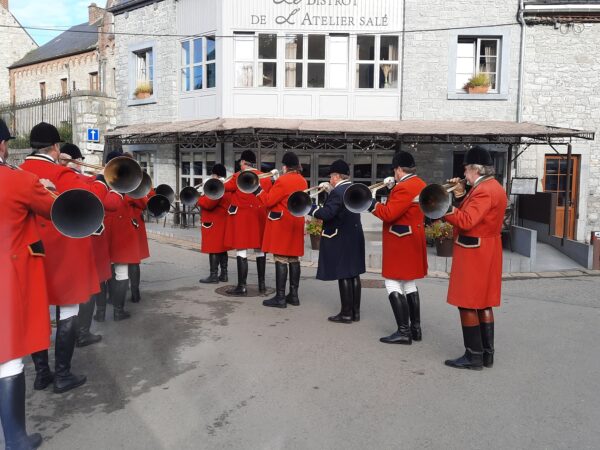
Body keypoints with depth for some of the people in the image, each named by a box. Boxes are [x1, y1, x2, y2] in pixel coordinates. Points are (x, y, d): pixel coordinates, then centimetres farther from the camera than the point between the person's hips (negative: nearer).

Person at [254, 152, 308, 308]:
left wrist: (257, 189, -4)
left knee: (281, 258, -6)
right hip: (296, 223, 8)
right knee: (294, 258, 10)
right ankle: (294, 295, 14)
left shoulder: (283, 180, -15)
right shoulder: (302, 181, 10)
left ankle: (280, 297, -4)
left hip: (281, 223, -8)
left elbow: (269, 201, -13)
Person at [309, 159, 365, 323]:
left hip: (340, 240, -9)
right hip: (355, 238, 9)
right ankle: (355, 311, 18)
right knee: (354, 274, 11)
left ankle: (346, 314, 4)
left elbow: (327, 213, -23)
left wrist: (309, 207, -10)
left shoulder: (337, 192, -16)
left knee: (343, 276, -3)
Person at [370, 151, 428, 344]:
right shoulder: (420, 185, 11)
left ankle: (403, 332, -3)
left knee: (393, 284, -5)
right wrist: (393, 189, 12)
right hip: (413, 241, 10)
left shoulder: (403, 188, -20)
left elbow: (388, 214, -23)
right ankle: (415, 328, 22)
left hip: (400, 243, -10)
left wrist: (371, 203, -10)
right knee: (409, 284, 16)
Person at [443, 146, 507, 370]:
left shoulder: (483, 191, -19)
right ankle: (487, 353, 22)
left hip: (474, 254, -10)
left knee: (467, 304, -2)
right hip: (486, 253, 10)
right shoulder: (493, 186, 13)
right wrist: (462, 197, 5)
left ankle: (473, 356, 5)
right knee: (484, 304, 14)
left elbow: (466, 221, -27)